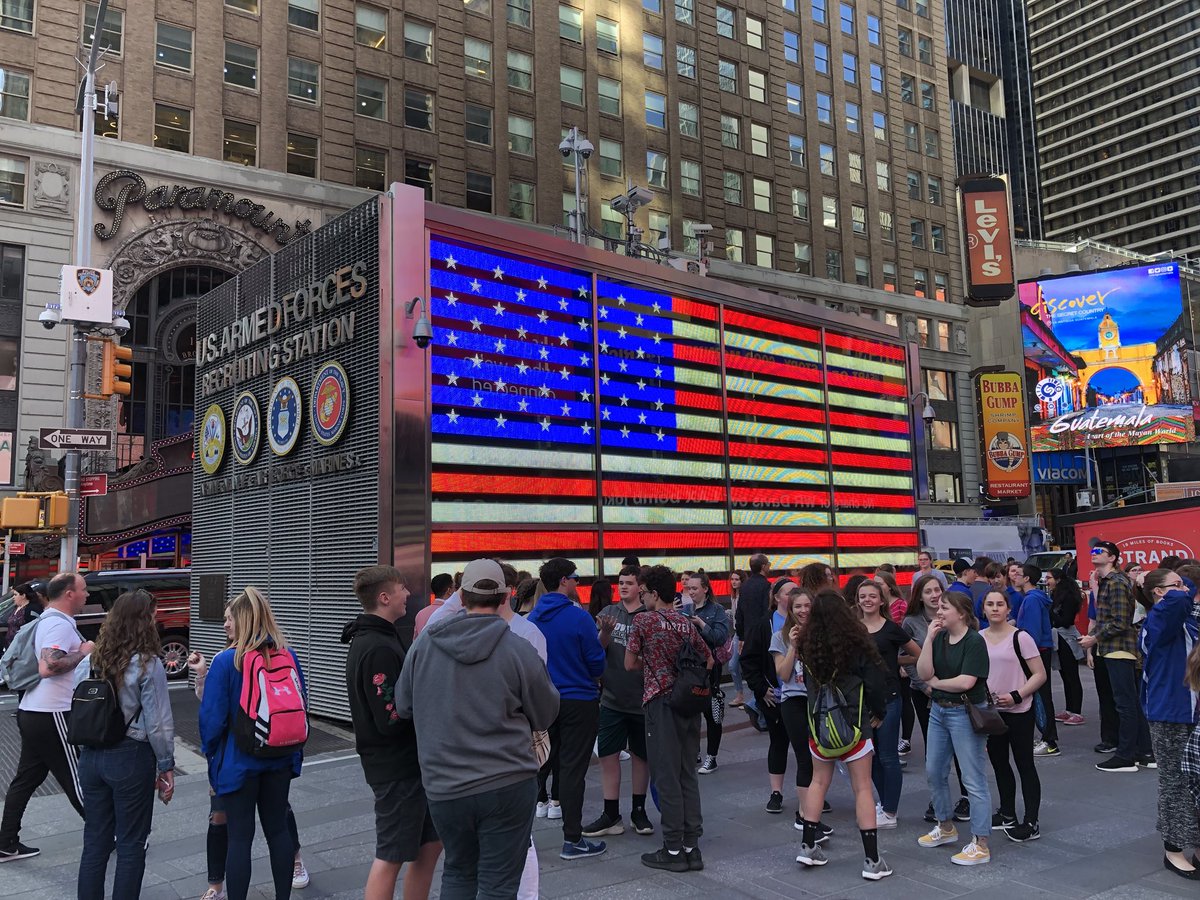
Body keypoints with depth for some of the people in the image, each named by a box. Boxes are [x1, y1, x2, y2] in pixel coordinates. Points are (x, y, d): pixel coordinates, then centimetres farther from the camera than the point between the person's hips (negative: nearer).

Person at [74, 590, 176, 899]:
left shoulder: (88, 663, 1)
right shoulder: (147, 664, -15)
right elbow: (158, 723, -14)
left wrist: (86, 752, 17)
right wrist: (166, 767, -4)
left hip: (91, 758, 5)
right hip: (131, 758, -5)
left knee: (95, 842, 15)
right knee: (130, 845, 8)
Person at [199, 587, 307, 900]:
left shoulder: (226, 660, -16)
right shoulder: (289, 656, -2)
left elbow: (212, 715, -14)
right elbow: (302, 703, 5)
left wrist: (210, 751, 4)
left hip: (239, 761, -4)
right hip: (280, 759, 4)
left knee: (240, 836, 6)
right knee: (278, 828, 16)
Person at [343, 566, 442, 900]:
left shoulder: (371, 640, 12)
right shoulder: (379, 649, -22)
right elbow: (392, 718, -24)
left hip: (405, 761, 10)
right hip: (396, 766, -10)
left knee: (430, 843, 17)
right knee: (391, 857, 2)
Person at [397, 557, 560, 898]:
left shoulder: (423, 644, -3)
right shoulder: (519, 649, -12)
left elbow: (403, 707, 10)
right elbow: (545, 716, 1)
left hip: (444, 786, 3)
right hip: (508, 784, -3)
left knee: (458, 872, 22)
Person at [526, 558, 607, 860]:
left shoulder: (532, 619, 1)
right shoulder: (579, 618, -16)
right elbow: (597, 665, -12)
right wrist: (599, 640, 8)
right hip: (578, 702, -5)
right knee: (572, 769, 1)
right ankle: (572, 840, 8)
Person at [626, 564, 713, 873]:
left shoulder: (645, 620, -7)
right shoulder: (687, 623, 9)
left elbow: (630, 664, -2)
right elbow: (709, 660, 17)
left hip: (661, 702, -6)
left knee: (667, 776, 1)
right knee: (688, 774, 11)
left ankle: (674, 850, 6)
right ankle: (692, 846, 15)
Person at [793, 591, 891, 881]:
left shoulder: (807, 645, -4)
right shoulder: (856, 642, -14)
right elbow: (875, 682, -6)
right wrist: (878, 713, 10)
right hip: (854, 723, -4)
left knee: (819, 781, 18)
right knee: (862, 788, 3)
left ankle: (808, 847, 21)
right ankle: (872, 860, 6)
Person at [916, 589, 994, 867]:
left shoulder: (974, 641, -14)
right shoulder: (939, 638, 5)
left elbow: (966, 681, -23)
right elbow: (924, 673, -6)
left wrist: (935, 683, -8)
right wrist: (929, 638, -12)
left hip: (965, 712, -8)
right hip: (938, 710, 8)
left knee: (972, 779, -3)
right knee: (934, 771, 17)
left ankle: (981, 845, 6)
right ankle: (946, 826, 36)